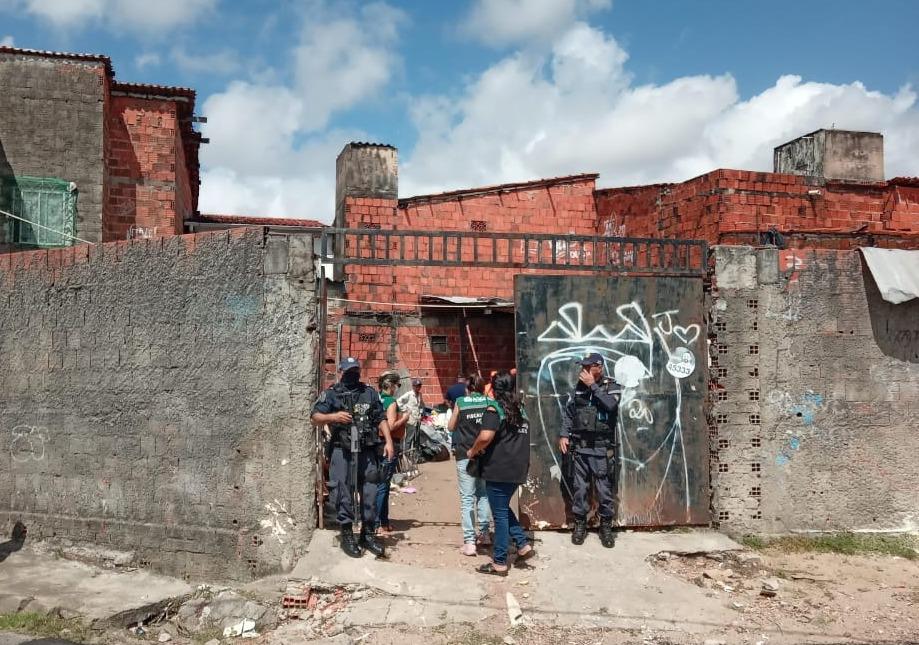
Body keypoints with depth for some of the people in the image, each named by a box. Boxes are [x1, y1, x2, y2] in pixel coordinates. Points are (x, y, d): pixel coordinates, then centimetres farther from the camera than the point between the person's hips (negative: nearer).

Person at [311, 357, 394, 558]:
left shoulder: (370, 393, 14)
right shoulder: (330, 394, 5)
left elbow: (381, 419, 13)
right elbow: (314, 418, 1)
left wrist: (388, 441, 3)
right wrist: (333, 416, -17)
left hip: (367, 451, 3)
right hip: (342, 451, -3)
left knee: (370, 494, 7)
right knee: (343, 493, -1)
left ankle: (368, 534, 19)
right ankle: (347, 535, 10)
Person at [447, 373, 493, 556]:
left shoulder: (460, 402, -2)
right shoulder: (490, 402, 0)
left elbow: (450, 427, 6)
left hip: (465, 454, -2)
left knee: (467, 497, -1)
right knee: (483, 493, 20)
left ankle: (469, 542, -4)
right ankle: (483, 533, 25)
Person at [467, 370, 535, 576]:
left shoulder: (494, 409, -11)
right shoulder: (521, 410, 11)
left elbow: (485, 436, -24)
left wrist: (473, 451, -8)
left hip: (498, 470, -7)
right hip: (518, 469, 7)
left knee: (500, 514, 1)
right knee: (504, 509, 23)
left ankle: (499, 563, 8)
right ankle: (523, 545, 18)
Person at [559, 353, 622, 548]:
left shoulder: (612, 387, -1)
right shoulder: (577, 388, 10)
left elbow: (611, 404, -22)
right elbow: (568, 413, 12)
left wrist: (593, 385, -17)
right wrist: (564, 435, 1)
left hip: (602, 448, -3)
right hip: (579, 447, 3)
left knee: (605, 489, 1)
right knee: (579, 488, 7)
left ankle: (606, 526, 13)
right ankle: (580, 524, 18)